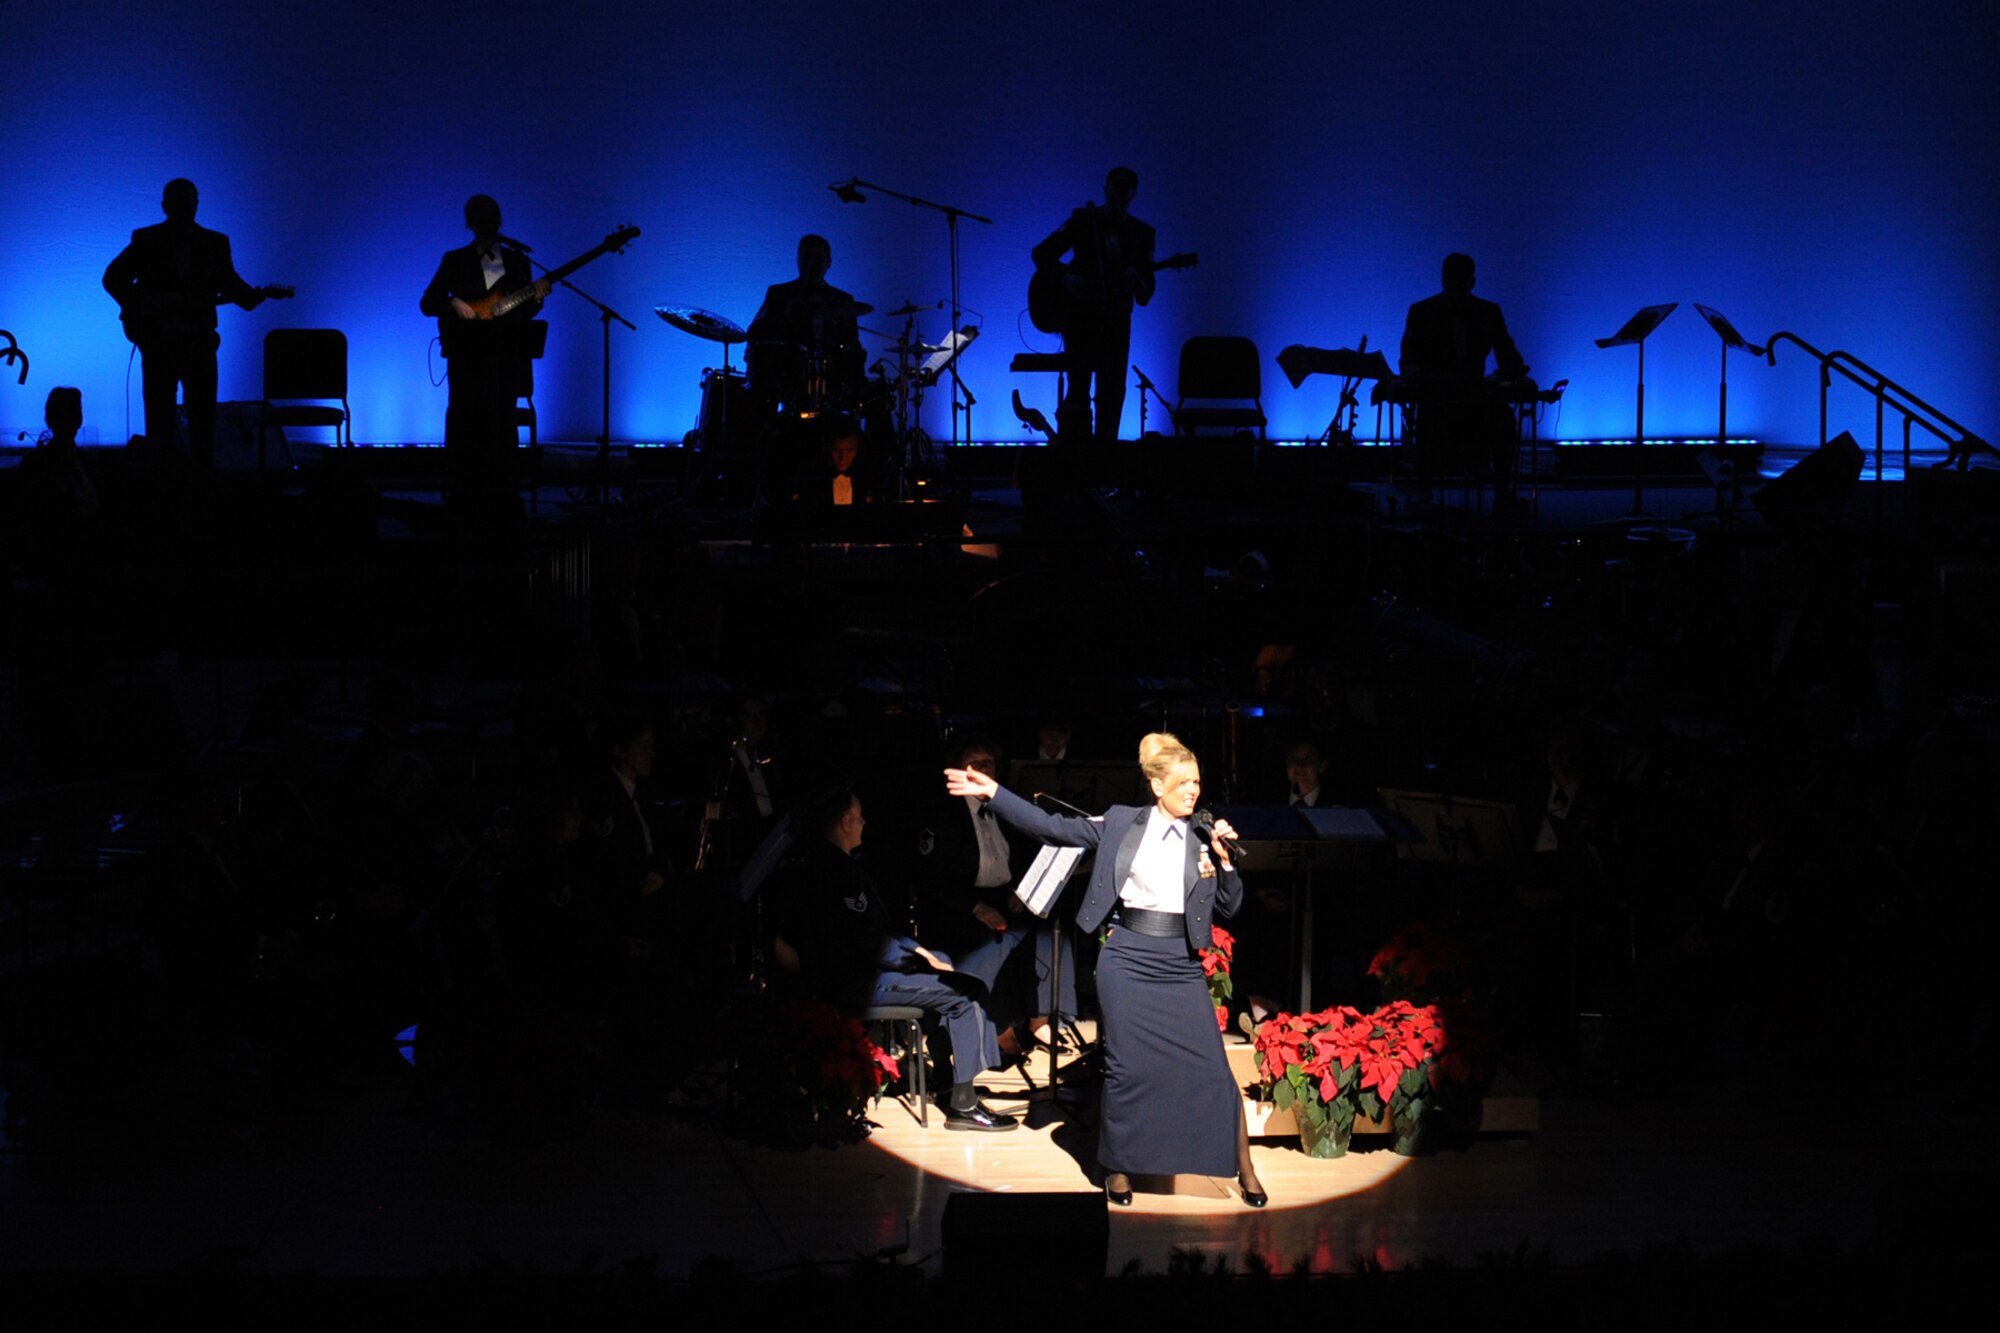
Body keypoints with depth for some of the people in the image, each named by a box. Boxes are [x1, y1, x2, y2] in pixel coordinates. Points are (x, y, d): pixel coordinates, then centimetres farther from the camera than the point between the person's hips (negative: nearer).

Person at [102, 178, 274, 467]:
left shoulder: (215, 243, 8)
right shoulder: (145, 241, 3)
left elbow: (228, 284, 6)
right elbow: (113, 278, 4)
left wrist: (251, 296, -15)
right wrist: (142, 308, -8)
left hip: (199, 340, 1)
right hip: (157, 341, -1)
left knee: (203, 412, -1)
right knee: (159, 413, 0)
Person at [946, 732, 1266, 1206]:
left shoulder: (1204, 838, 5)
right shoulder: (1121, 823, 2)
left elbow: (1229, 907, 7)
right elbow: (1053, 828, 0)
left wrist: (1223, 859, -9)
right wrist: (992, 792, -6)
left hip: (1181, 967, 1)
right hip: (1127, 960, -1)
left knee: (1213, 1068, -2)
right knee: (1127, 1067, 2)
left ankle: (1244, 1170, 10)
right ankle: (1119, 1168, 19)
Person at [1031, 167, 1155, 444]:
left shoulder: (1142, 233, 7)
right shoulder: (1083, 220, 1)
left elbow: (1145, 295, 4)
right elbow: (1042, 253, 1)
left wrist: (1137, 282, -20)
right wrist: (1065, 277, -16)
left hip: (1116, 319, 3)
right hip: (1080, 314, -3)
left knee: (1113, 391, 0)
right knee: (1079, 385, -12)